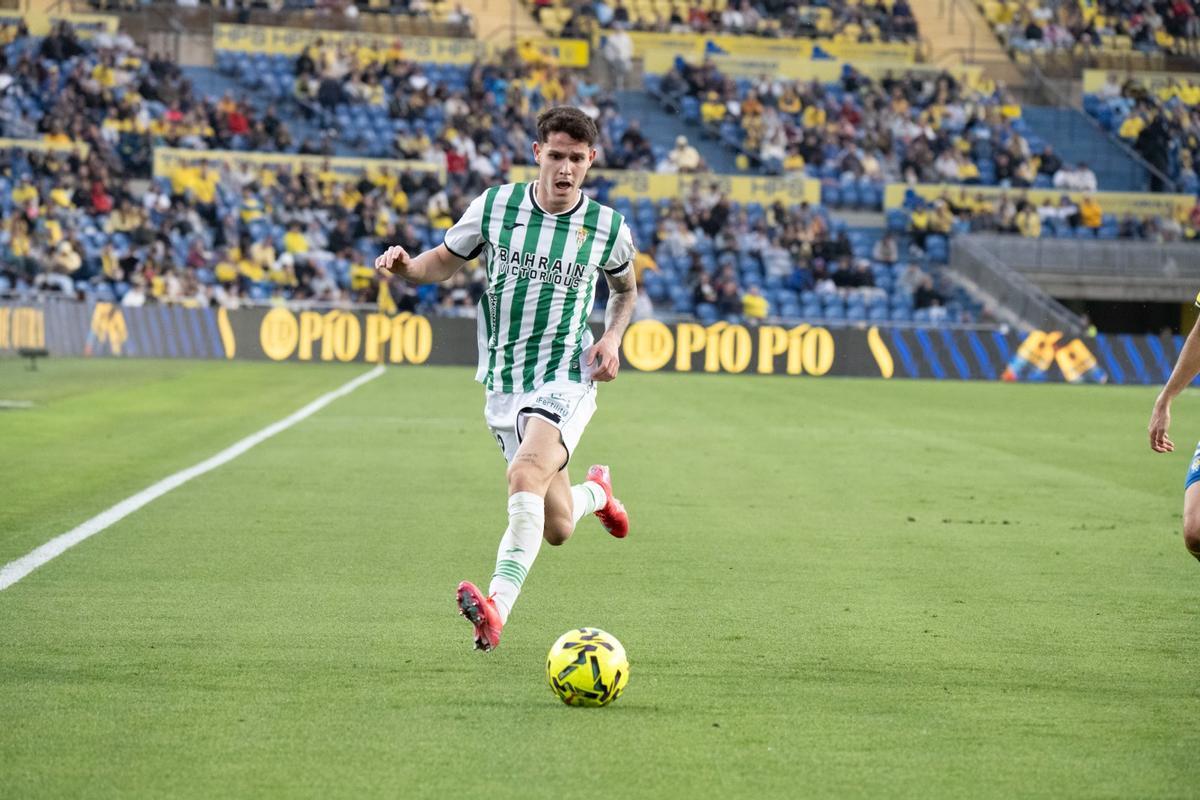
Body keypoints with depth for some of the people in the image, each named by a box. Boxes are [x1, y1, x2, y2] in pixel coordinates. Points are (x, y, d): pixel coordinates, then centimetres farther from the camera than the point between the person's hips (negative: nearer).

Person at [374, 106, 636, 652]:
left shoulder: (608, 227, -3)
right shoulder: (495, 206, -2)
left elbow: (625, 289, 19)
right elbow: (445, 262, 11)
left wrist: (612, 338, 1)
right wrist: (406, 266, -11)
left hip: (564, 379, -3)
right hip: (503, 384, 3)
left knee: (526, 471, -33)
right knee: (556, 528, 11)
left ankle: (498, 607, -43)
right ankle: (596, 491, 50)